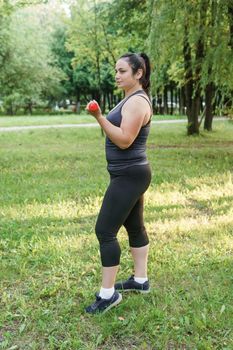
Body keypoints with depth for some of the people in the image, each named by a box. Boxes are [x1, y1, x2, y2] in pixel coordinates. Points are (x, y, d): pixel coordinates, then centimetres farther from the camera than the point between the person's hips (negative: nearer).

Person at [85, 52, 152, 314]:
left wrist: (99, 117, -28)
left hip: (129, 176, -11)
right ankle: (140, 280, 29)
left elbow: (124, 140, -25)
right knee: (134, 227, 16)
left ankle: (108, 293, 3)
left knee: (105, 231, -7)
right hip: (129, 175, 11)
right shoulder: (131, 98, 15)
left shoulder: (137, 101, -17)